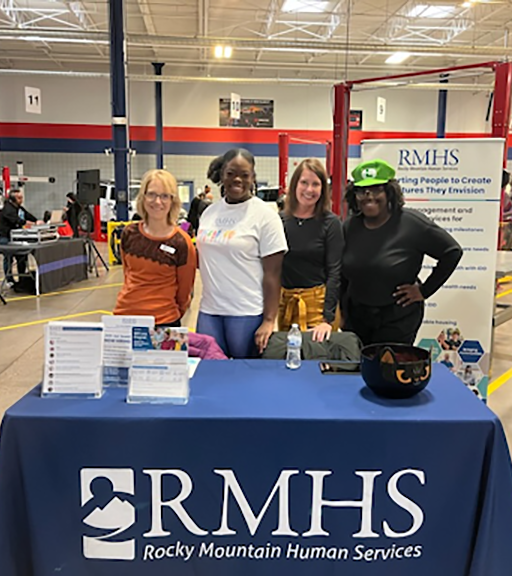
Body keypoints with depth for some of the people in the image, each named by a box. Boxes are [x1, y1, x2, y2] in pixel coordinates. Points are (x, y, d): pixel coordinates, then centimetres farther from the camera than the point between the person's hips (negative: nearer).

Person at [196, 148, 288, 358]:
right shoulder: (209, 212, 10)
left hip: (247, 314, -5)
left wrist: (269, 320, -13)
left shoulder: (264, 215, -5)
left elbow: (272, 274, -9)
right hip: (208, 311, 5)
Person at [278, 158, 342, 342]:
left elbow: (334, 272, -9)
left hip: (318, 301, -3)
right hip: (284, 301, 3)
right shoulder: (280, 220, 2)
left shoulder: (330, 223, -6)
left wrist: (327, 318, -17)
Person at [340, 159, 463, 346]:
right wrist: (344, 311, 11)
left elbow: (452, 252, -6)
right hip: (356, 316, 4)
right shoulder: (349, 227, 3)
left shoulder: (412, 223, -12)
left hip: (398, 318, -4)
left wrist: (424, 290, -6)